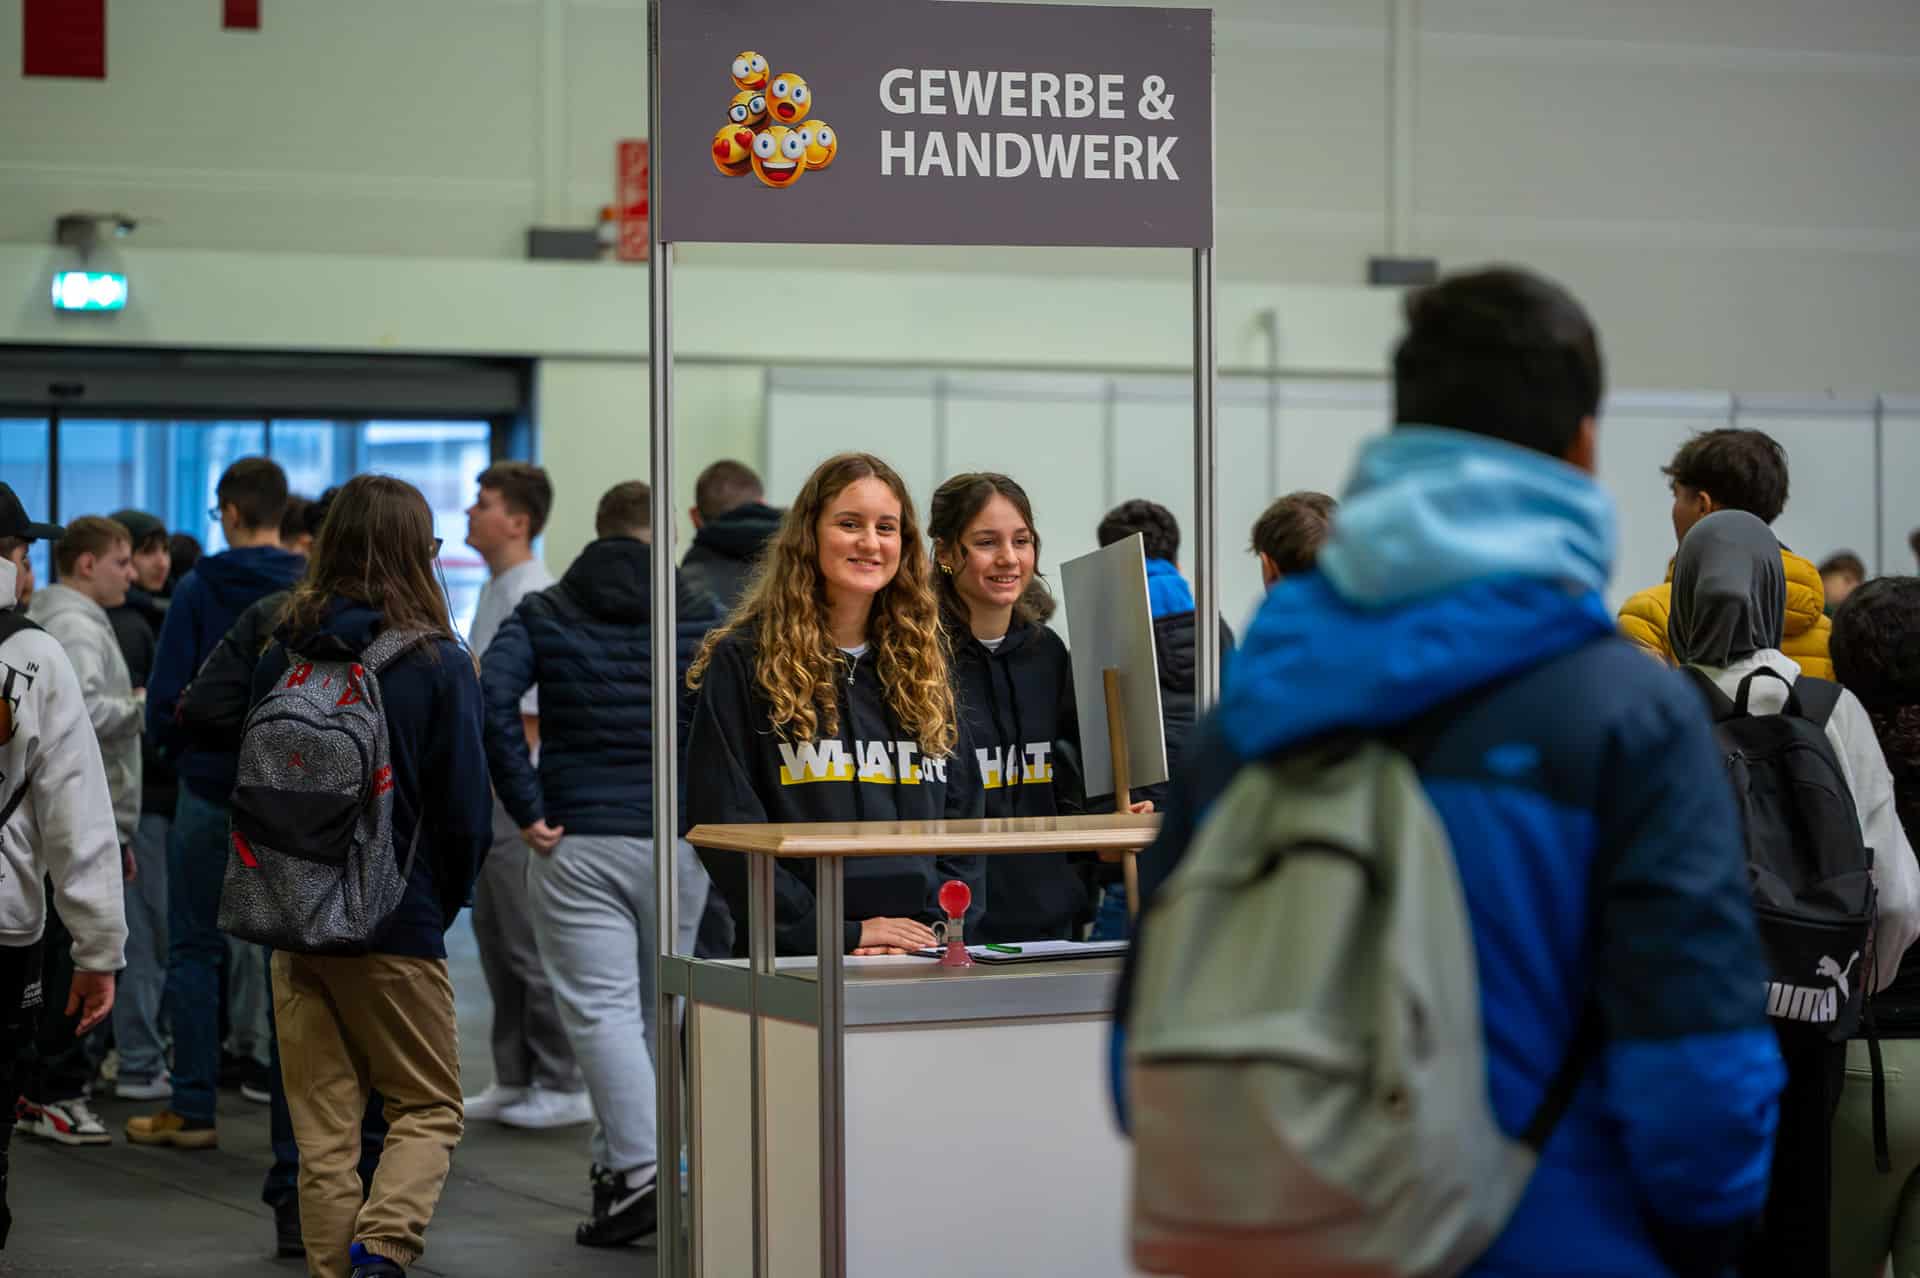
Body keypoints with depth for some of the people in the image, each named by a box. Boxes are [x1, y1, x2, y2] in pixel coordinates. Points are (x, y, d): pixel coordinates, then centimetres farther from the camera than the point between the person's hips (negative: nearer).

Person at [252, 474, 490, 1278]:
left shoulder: (283, 655, 1)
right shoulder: (438, 664, -9)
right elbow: (467, 815, -7)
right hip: (396, 924, -3)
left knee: (323, 1128, 11)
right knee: (429, 1109, 8)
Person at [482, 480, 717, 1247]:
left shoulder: (543, 615, 5)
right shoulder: (701, 615, 5)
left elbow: (491, 700, -11)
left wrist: (526, 809, -8)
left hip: (577, 840, -1)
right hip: (677, 840, 1)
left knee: (603, 1009, -5)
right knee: (658, 1007, 15)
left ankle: (642, 1170, -18)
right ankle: (616, 1162, 22)